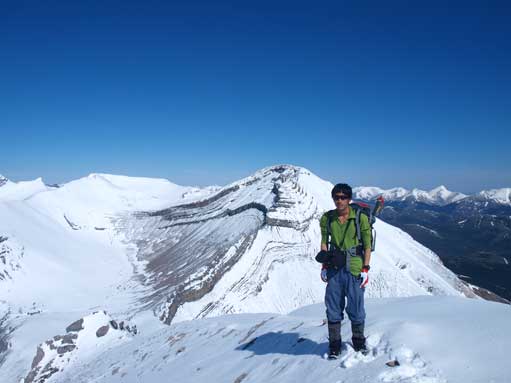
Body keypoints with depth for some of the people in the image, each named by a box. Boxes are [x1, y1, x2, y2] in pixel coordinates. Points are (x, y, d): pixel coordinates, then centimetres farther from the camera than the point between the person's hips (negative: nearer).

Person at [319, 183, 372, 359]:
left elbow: (367, 245, -1)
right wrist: (324, 265, 6)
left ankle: (359, 342, 29)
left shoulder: (360, 218, -6)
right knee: (333, 308, 8)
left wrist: (365, 269, -6)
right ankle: (334, 345, 23)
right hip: (334, 270, 2)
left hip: (354, 269, -2)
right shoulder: (327, 218, 2)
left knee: (356, 308, 6)